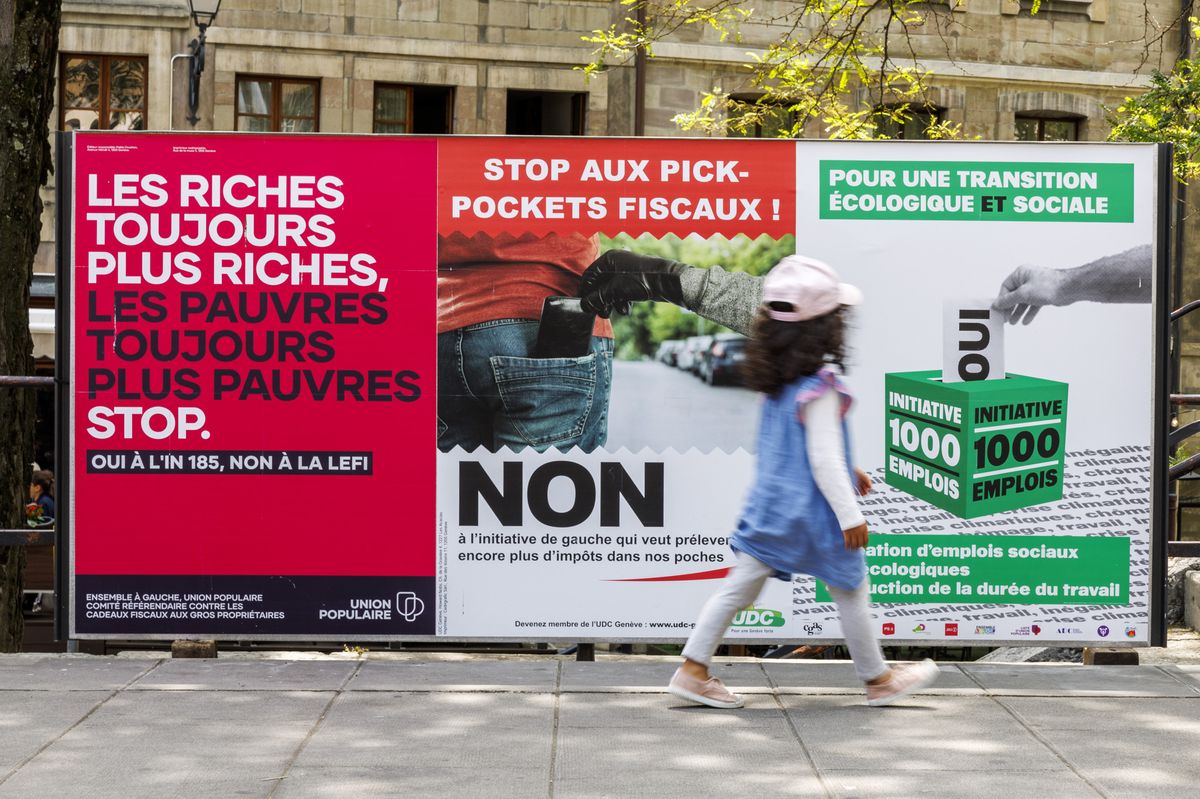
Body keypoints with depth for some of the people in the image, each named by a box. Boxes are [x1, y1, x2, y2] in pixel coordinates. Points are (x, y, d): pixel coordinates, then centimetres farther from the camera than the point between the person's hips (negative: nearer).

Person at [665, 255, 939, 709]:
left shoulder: (777, 381, 5)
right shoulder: (820, 389, -22)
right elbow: (823, 457, -23)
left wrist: (847, 475, 26)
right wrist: (850, 514, -19)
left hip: (770, 505, 8)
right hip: (813, 511, -8)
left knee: (738, 588, 9)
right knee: (851, 593, 9)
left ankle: (693, 670, 8)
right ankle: (878, 680, 23)